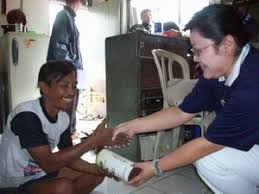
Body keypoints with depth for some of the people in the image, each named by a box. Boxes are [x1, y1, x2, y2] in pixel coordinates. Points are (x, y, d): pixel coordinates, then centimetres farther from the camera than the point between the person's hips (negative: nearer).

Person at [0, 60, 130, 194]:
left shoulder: (63, 118, -6)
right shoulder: (26, 115, -28)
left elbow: (69, 158, -3)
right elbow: (48, 164, -33)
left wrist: (101, 170, -18)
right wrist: (93, 140, -35)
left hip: (42, 172, 7)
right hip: (15, 183, -7)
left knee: (96, 175, 3)